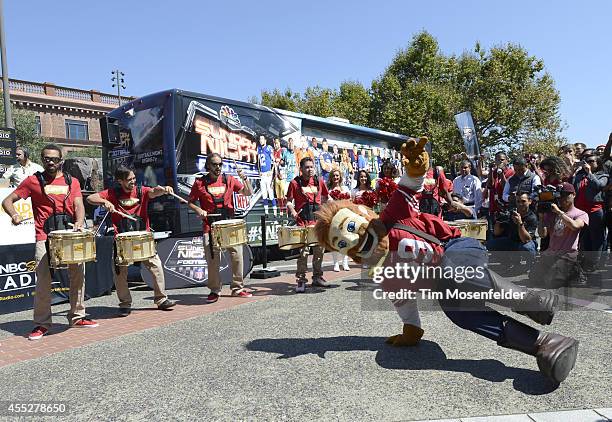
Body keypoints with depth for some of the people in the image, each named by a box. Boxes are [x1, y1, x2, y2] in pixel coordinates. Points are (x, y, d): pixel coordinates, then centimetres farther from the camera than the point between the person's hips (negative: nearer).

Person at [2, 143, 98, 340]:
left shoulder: (72, 181, 14)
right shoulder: (33, 181, 8)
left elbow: (79, 206, 3)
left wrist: (79, 223, -17)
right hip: (45, 237, -2)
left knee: (78, 276, 5)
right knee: (43, 281, -6)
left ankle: (77, 316, 19)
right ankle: (41, 323, 6)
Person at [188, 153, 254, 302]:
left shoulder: (229, 180, 8)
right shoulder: (200, 183, 4)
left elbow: (248, 193, 8)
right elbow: (190, 202, 12)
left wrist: (244, 178, -7)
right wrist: (198, 210, -7)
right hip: (210, 227, -1)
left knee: (237, 256, -1)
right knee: (212, 260, 0)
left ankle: (237, 288, 14)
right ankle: (214, 291, 17)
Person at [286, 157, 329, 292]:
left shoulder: (319, 182, 10)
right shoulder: (295, 183, -1)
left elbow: (325, 198, 22)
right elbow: (289, 201, 1)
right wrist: (292, 211, -15)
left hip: (318, 220, 4)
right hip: (302, 221, -4)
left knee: (319, 250, 10)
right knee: (303, 251, -9)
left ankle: (317, 277, 23)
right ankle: (300, 280, -1)